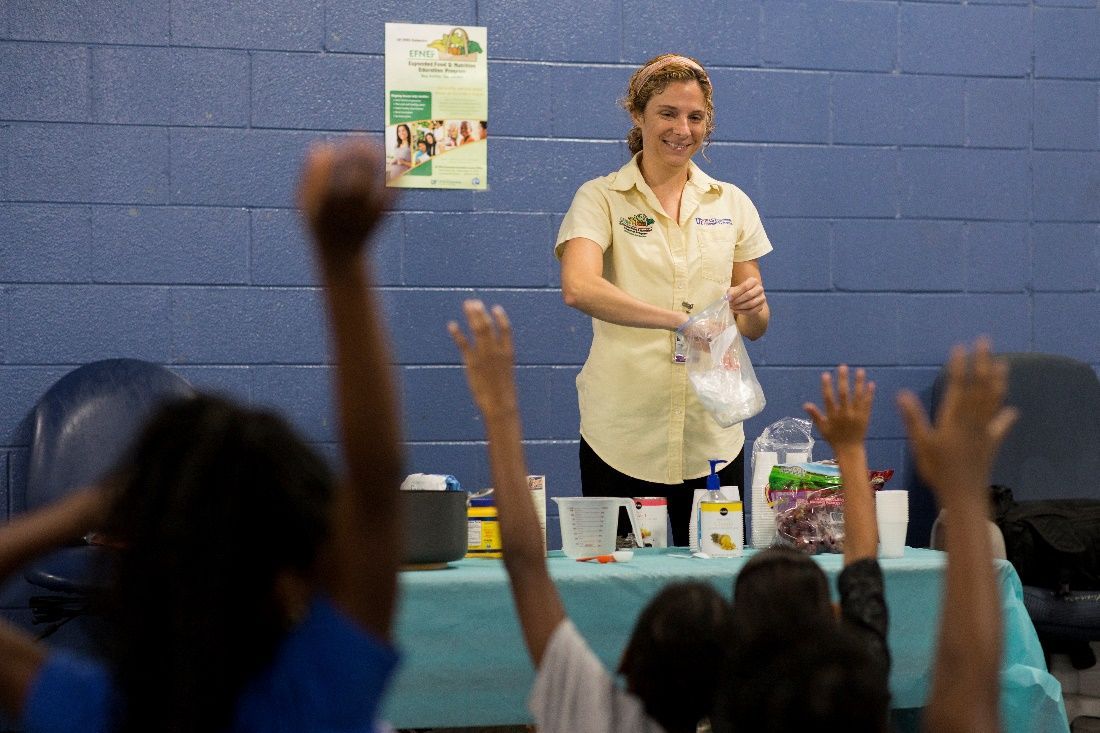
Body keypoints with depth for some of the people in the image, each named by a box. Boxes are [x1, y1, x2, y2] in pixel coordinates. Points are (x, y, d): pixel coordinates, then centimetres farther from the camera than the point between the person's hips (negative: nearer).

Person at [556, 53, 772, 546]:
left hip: (713, 438, 3)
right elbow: (578, 288, -20)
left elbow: (754, 329, 15)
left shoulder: (732, 204, 10)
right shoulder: (601, 199, -1)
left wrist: (753, 307, -10)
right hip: (622, 438, -3)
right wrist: (680, 319, -33)